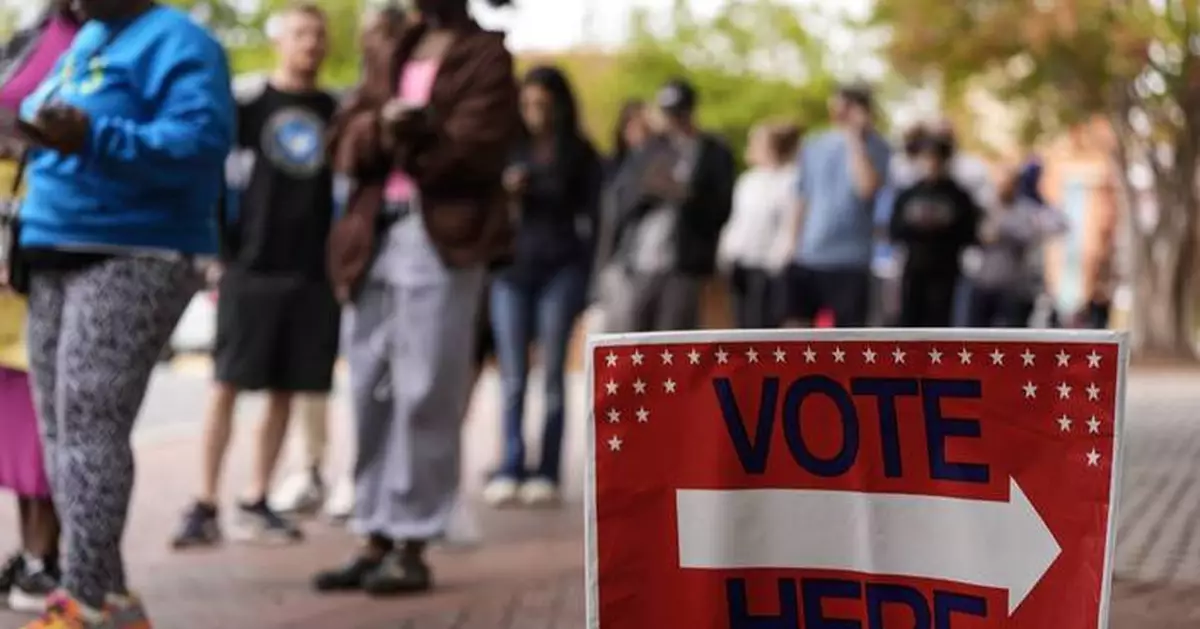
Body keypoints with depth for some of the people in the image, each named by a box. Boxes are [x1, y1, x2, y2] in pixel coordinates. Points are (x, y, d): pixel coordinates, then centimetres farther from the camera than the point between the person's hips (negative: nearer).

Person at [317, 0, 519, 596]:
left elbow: (478, 146, -8)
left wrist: (416, 135, -11)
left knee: (424, 395, -7)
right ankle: (375, 539, 15)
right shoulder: (389, 58, 22)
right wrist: (380, 126, -9)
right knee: (370, 393, 7)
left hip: (441, 240, -6)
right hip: (374, 236, 6)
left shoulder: (485, 56, 4)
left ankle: (413, 546, -1)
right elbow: (346, 139, 10)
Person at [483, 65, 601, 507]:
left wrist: (587, 280, -4)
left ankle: (547, 473, 3)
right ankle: (510, 470, 0)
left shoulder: (580, 154, 4)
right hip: (511, 271, 2)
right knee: (512, 377, -1)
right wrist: (505, 196, -10)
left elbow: (592, 216, 3)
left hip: (561, 271, -1)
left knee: (552, 375, 1)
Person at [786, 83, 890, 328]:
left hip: (849, 260, -4)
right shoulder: (813, 147, 8)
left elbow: (866, 187, -23)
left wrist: (854, 140, -17)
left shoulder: (875, 147, -4)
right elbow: (802, 200, 13)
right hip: (806, 257, 4)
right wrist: (792, 246, 9)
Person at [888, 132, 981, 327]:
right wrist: (915, 225, -13)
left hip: (944, 273, -2)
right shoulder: (906, 195, 8)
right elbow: (896, 231, 3)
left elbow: (968, 234, -3)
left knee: (938, 324, -5)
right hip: (913, 271, 2)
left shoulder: (959, 197, 1)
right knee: (910, 323, 5)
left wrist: (941, 227, -14)